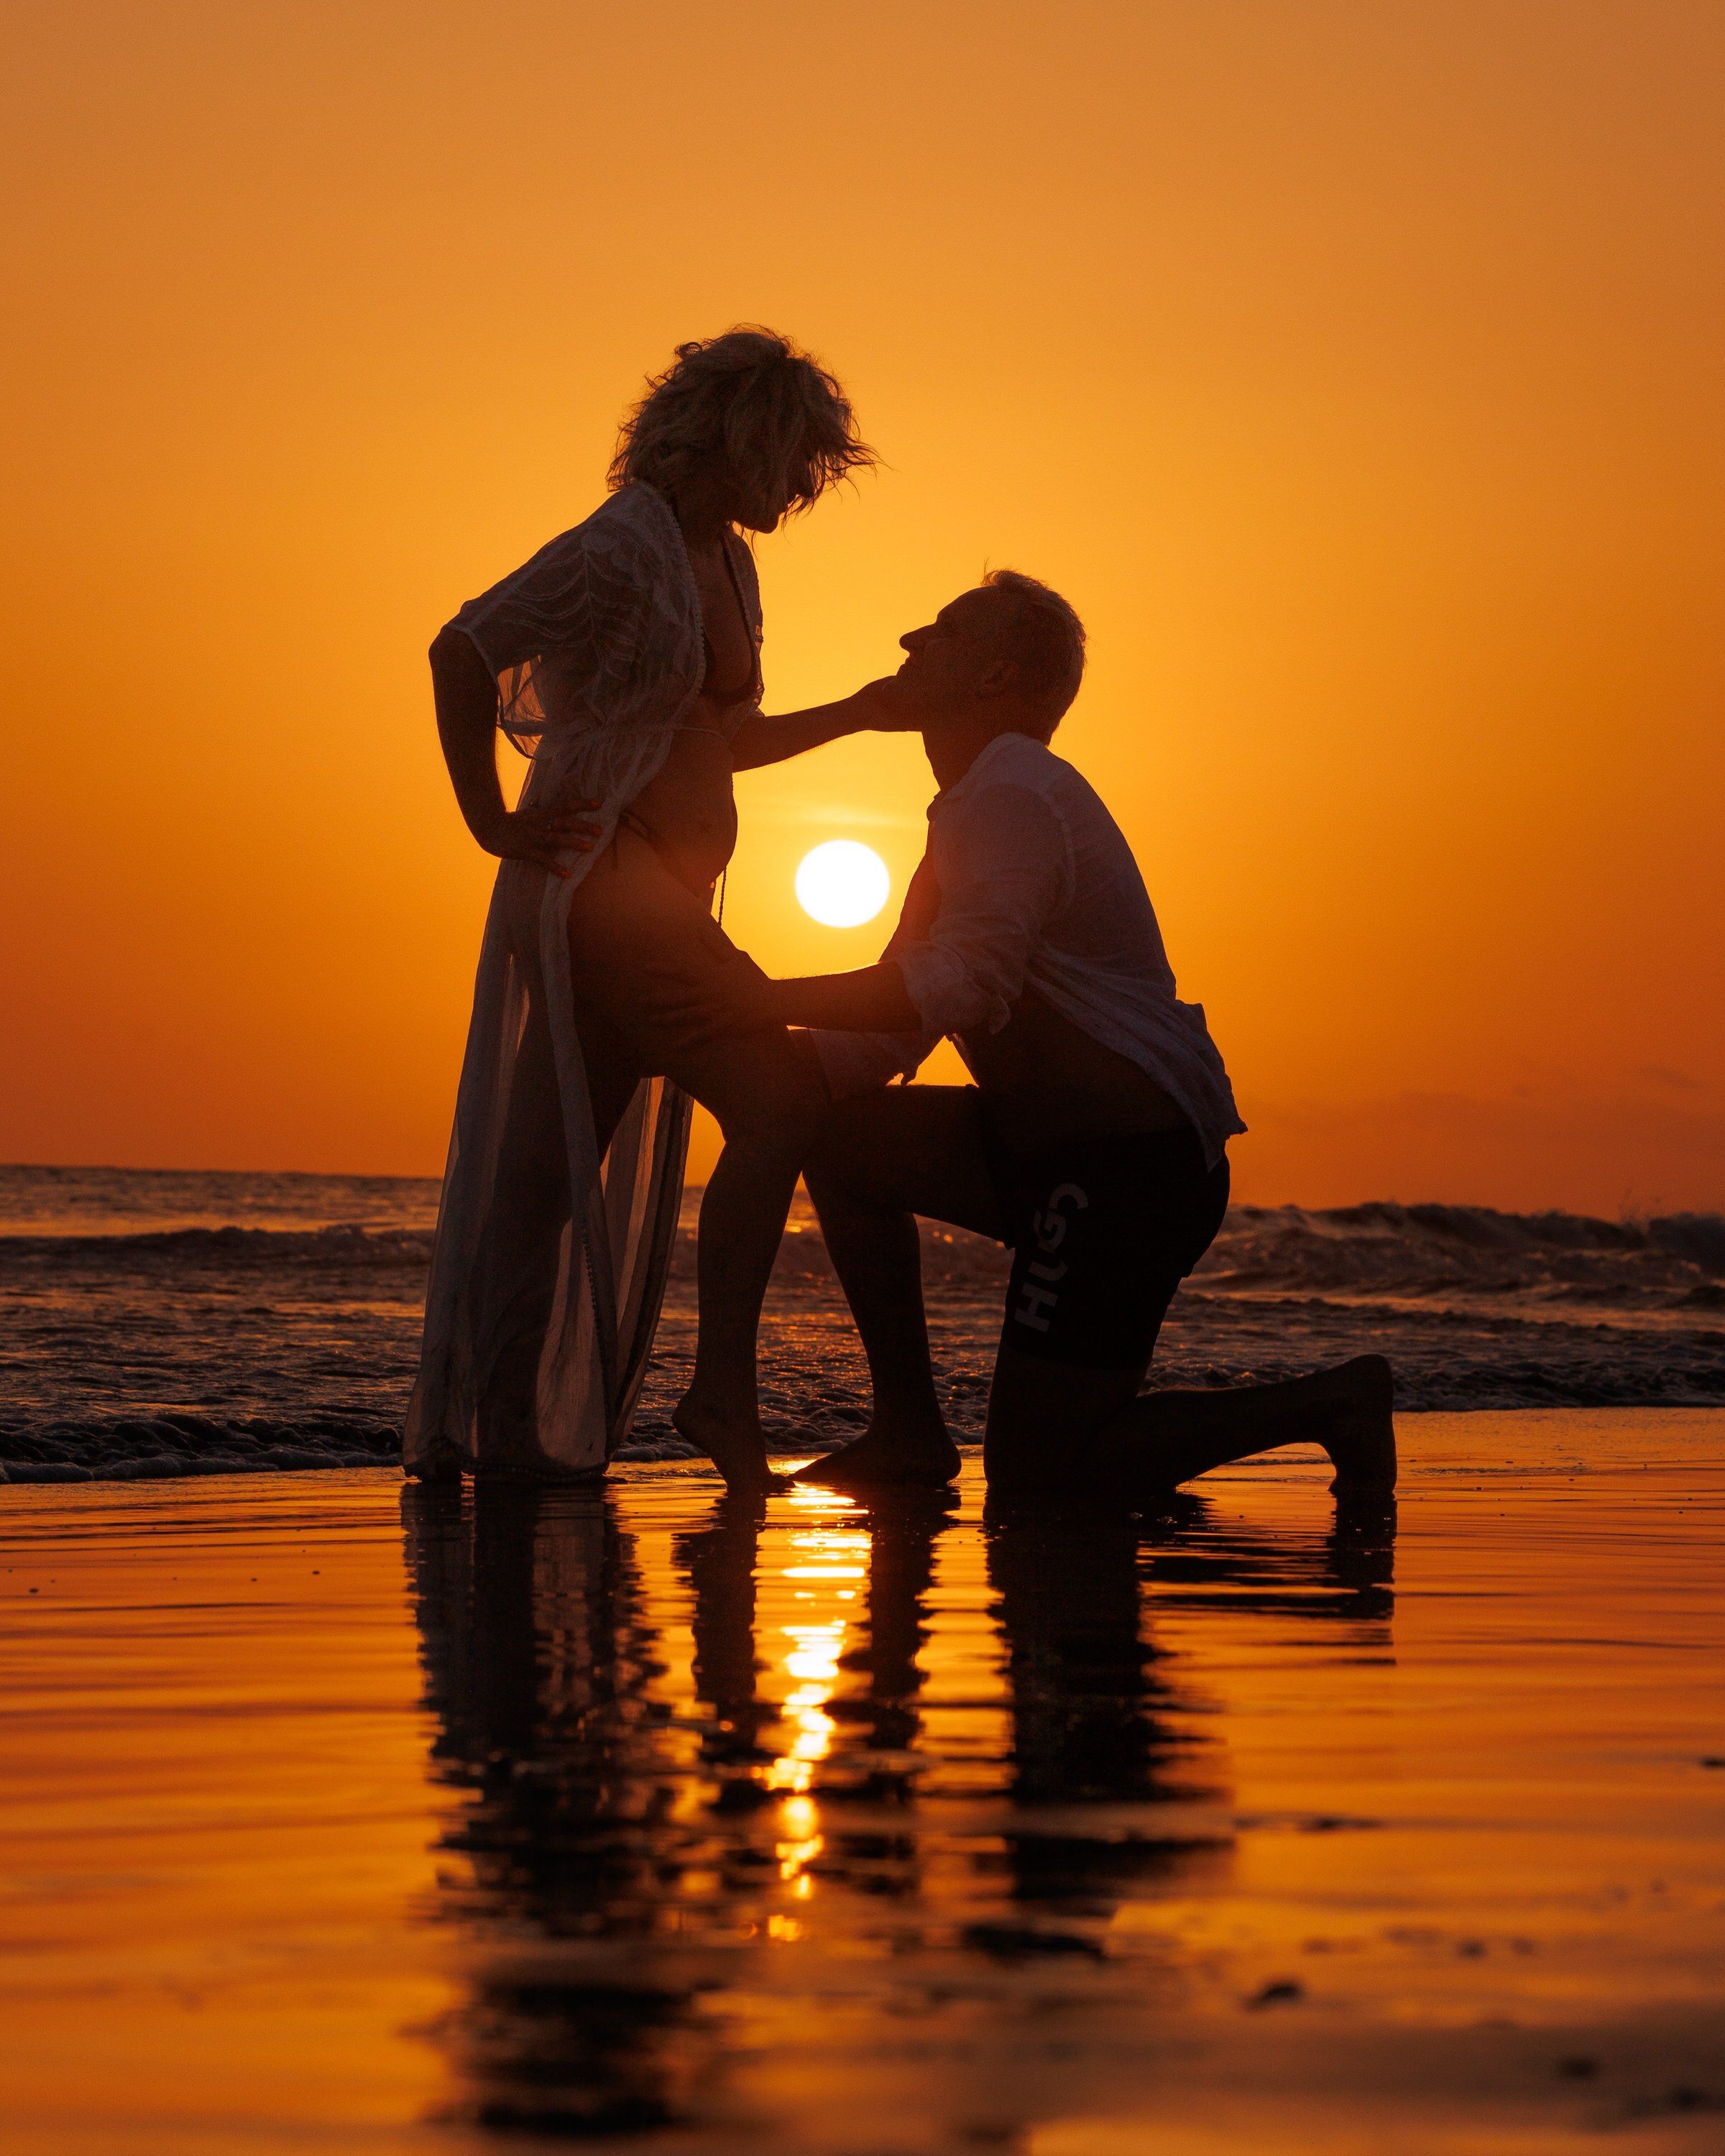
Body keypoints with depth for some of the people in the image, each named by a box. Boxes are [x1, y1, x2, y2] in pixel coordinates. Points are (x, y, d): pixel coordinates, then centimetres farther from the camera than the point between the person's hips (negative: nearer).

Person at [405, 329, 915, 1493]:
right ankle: (724, 1391, -12)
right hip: (599, 882, -9)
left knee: (558, 1169, 9)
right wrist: (492, 824, -15)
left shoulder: (729, 566, 18)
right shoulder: (626, 547, -11)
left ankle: (480, 1429, 14)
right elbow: (460, 652, -16)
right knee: (783, 1098, -17)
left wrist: (854, 714, 21)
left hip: (666, 901, 9)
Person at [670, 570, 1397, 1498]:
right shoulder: (981, 806, 21)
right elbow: (893, 1035, 20)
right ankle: (909, 1431, 11)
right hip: (1057, 1148, 10)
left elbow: (963, 985, -28)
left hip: (1132, 1166, -10)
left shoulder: (1014, 794, -13)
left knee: (1032, 1472, -7)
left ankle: (1328, 1403, 0)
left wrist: (774, 999, -21)